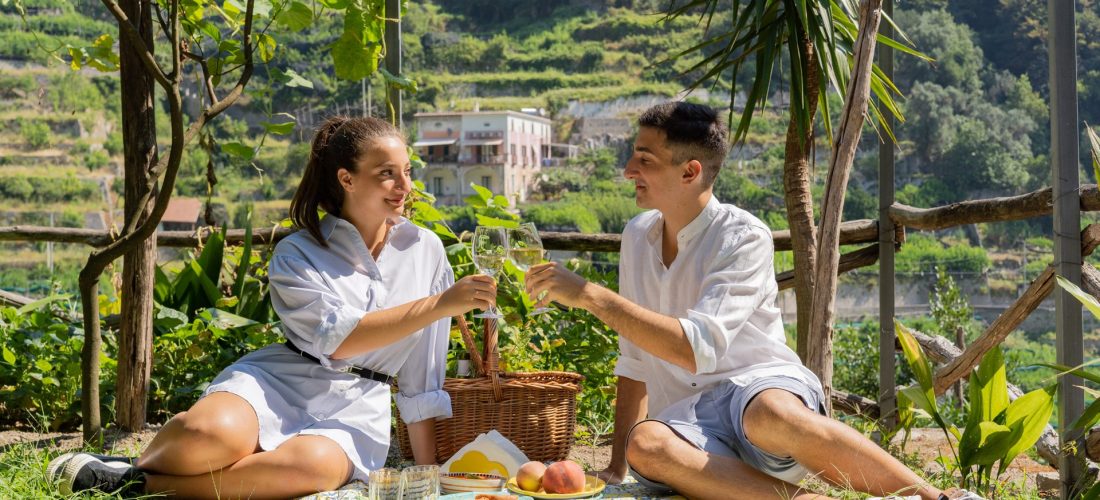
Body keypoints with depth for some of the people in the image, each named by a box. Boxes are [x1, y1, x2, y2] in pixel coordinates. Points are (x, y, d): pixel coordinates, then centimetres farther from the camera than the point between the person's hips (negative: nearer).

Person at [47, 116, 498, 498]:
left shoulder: (426, 251, 9)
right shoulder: (297, 254, 2)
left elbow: (421, 379, 12)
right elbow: (338, 338, -14)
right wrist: (439, 305, -19)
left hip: (354, 407, 1)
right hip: (280, 379, -1)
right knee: (212, 434, -38)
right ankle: (143, 463, -2)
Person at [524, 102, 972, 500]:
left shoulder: (744, 238, -9)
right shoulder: (638, 236, 12)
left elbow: (697, 349, -22)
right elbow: (634, 358, 17)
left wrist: (590, 295, -22)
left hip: (765, 385, -4)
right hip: (692, 414, 5)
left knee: (768, 417, -43)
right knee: (646, 445, -34)